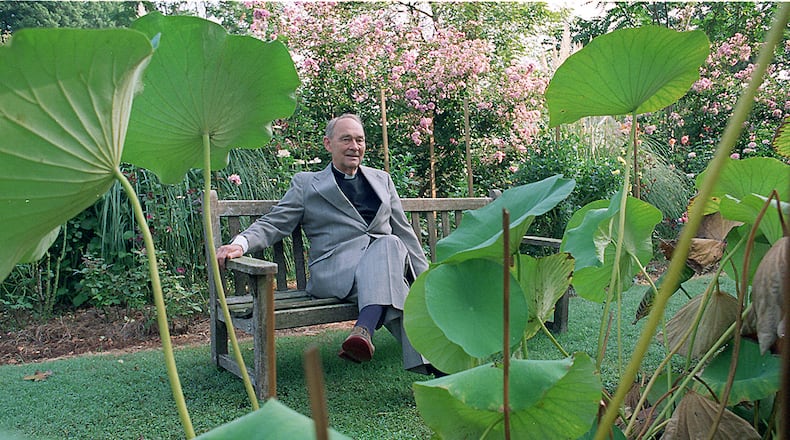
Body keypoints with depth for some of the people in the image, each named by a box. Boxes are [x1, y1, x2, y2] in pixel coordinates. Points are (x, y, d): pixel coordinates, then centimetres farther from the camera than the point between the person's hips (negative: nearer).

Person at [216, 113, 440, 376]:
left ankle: (364, 330, -44)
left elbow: (403, 232, 25)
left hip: (388, 255, 3)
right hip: (334, 269, -3)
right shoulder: (306, 183, 16)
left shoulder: (381, 180, 25)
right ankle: (427, 361, -41)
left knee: (389, 244, -35)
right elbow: (273, 224, 9)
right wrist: (240, 244, -13)